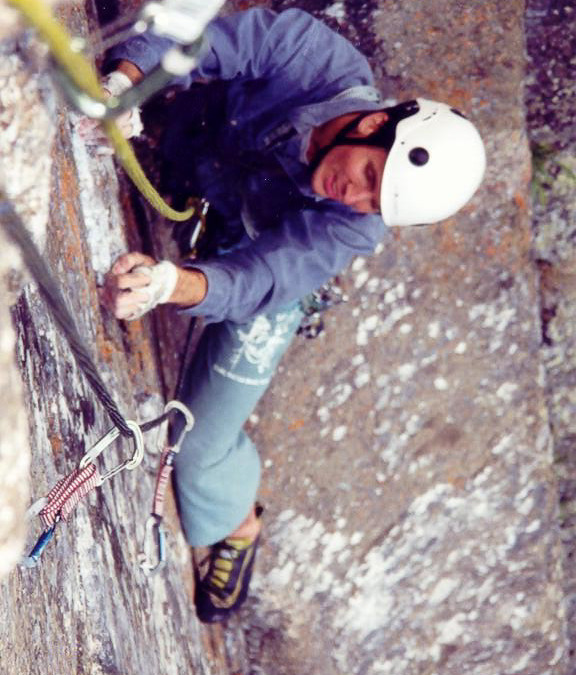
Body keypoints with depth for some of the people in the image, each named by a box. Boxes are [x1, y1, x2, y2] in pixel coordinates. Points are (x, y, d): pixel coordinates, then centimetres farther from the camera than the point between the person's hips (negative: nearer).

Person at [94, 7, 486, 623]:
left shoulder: (353, 230, -39)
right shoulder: (316, 58, -37)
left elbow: (255, 278, -49)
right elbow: (200, 40, -34)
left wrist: (169, 283, -69)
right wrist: (124, 81, -52)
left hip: (251, 252, -2)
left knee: (202, 442, 3)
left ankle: (236, 527, 35)